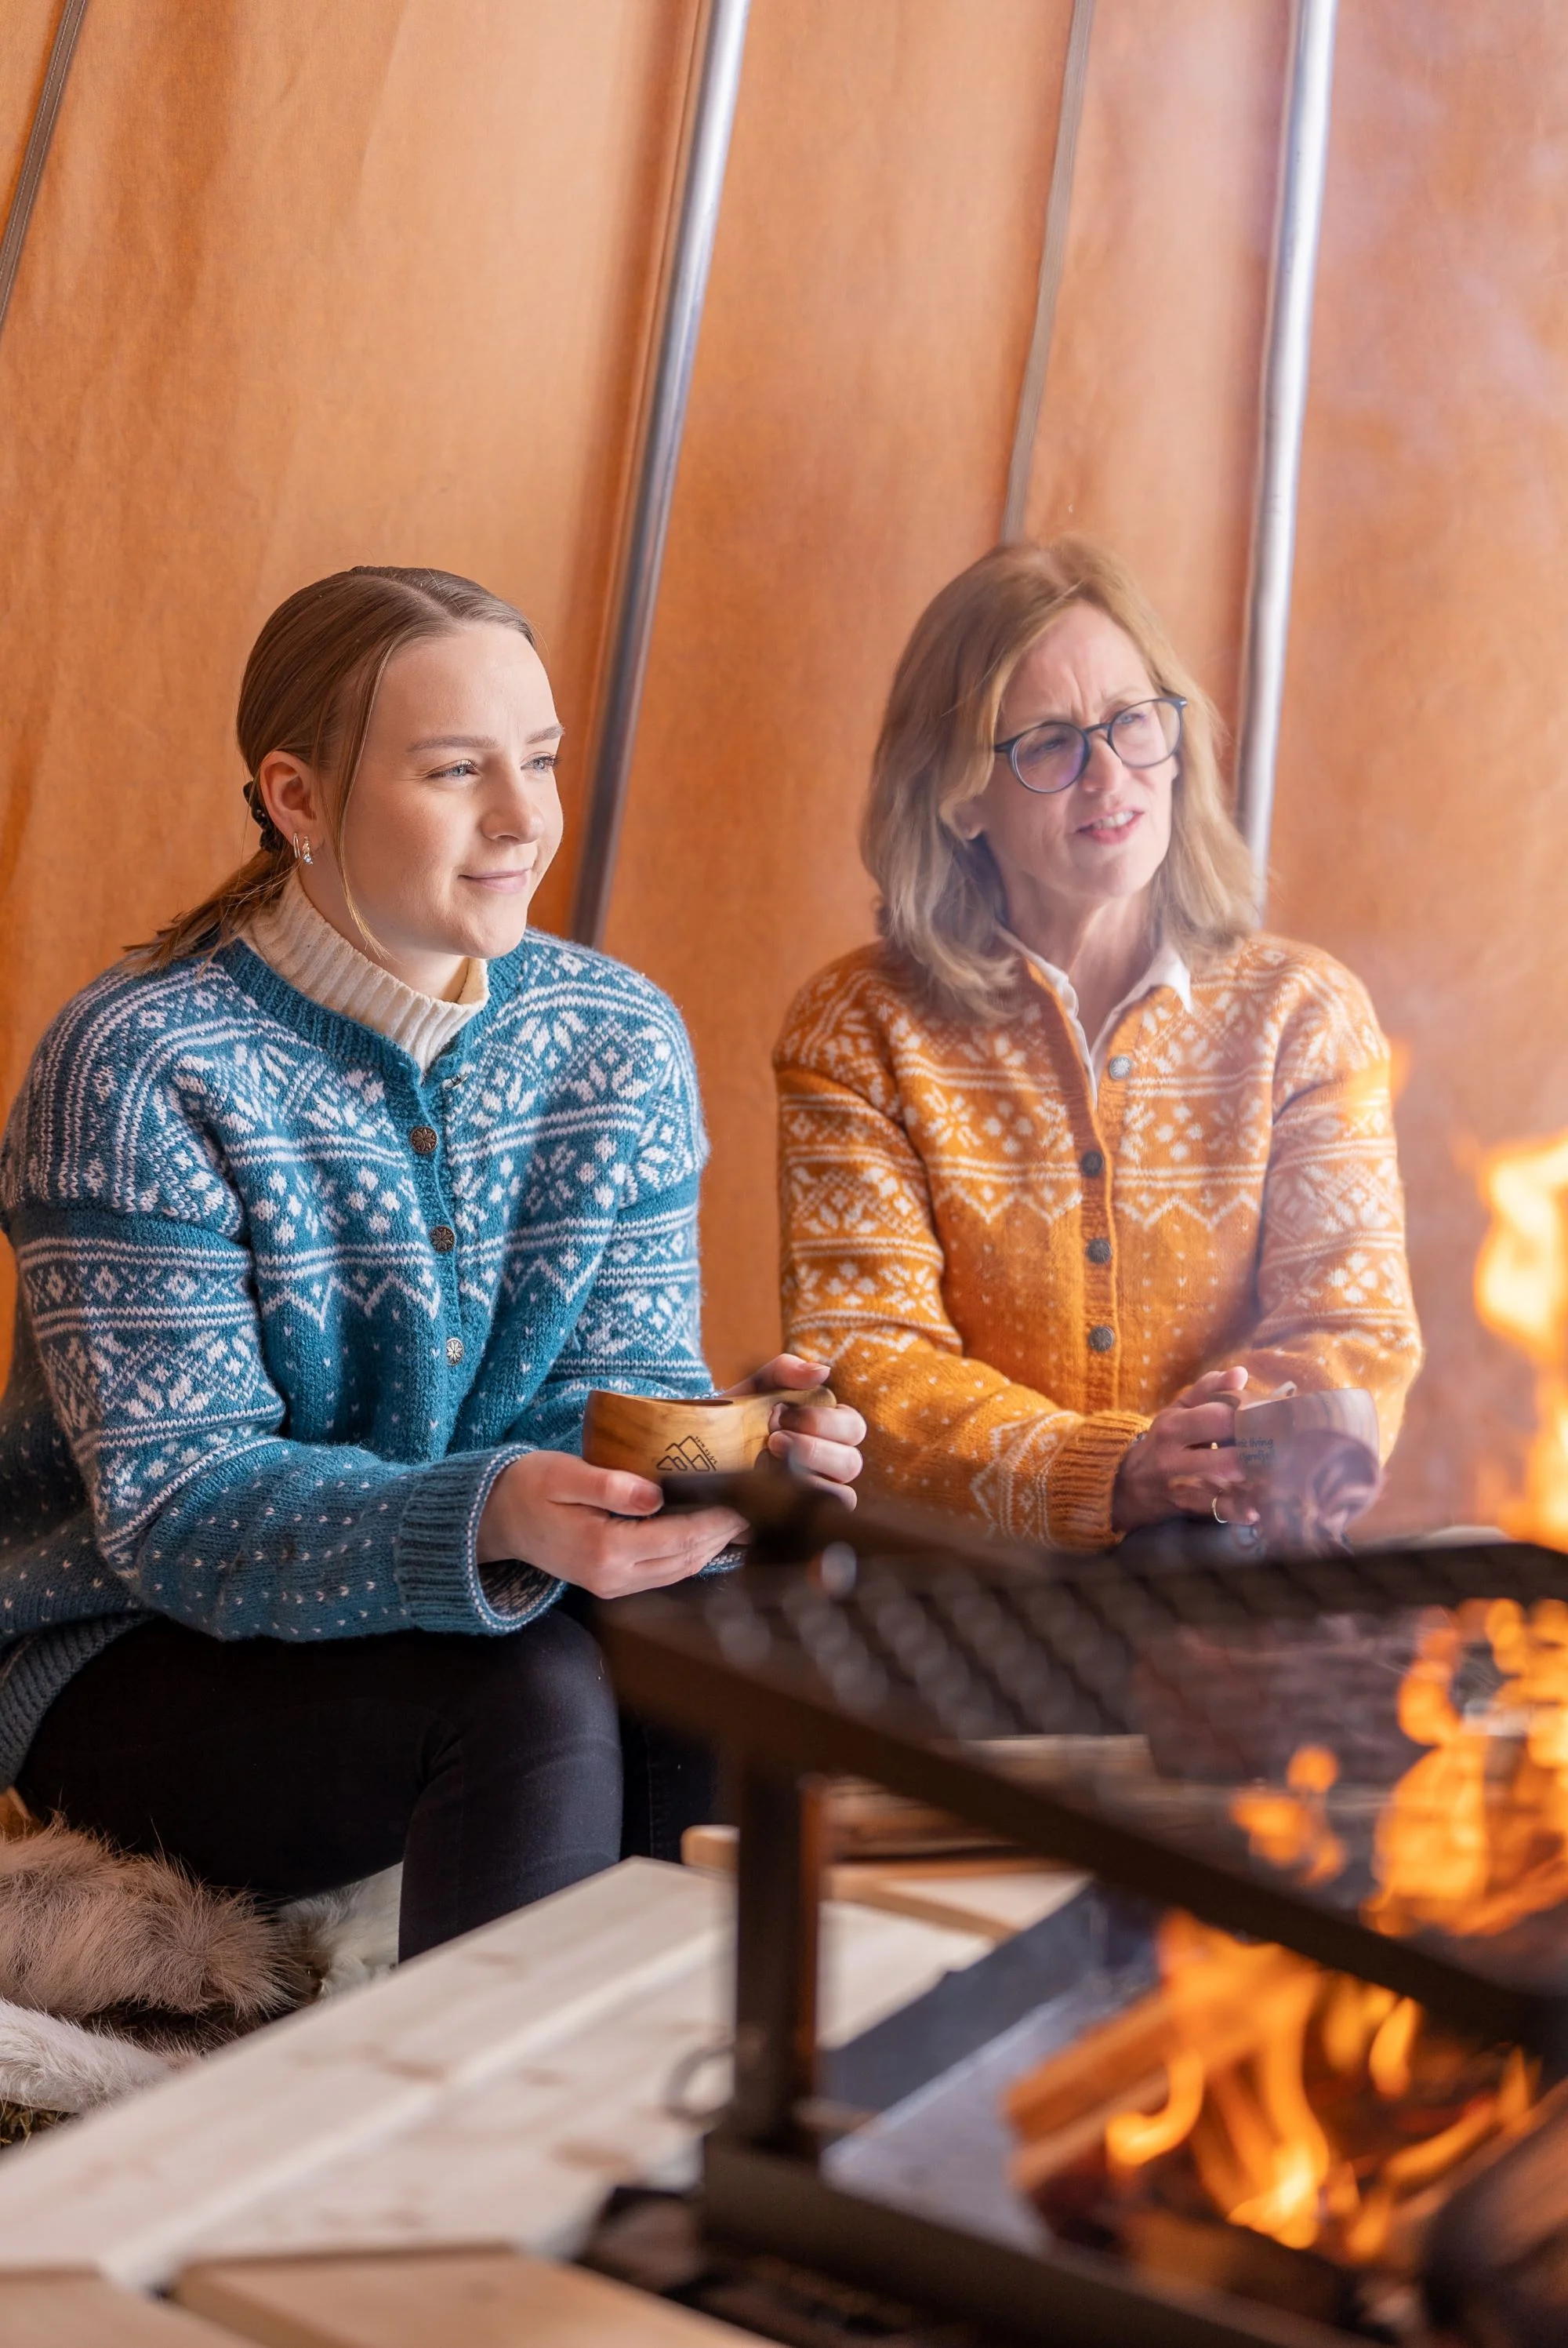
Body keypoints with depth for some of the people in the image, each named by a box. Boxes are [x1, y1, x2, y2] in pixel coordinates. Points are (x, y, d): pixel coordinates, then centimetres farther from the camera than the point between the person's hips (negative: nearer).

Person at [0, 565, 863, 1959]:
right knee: (532, 1701, -30)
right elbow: (179, 1508, -21)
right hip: (137, 1664, -4)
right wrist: (493, 1520, -39)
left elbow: (624, 1381, -1)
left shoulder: (622, 1039, 0)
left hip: (478, 1622, 5)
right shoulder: (140, 1070, -18)